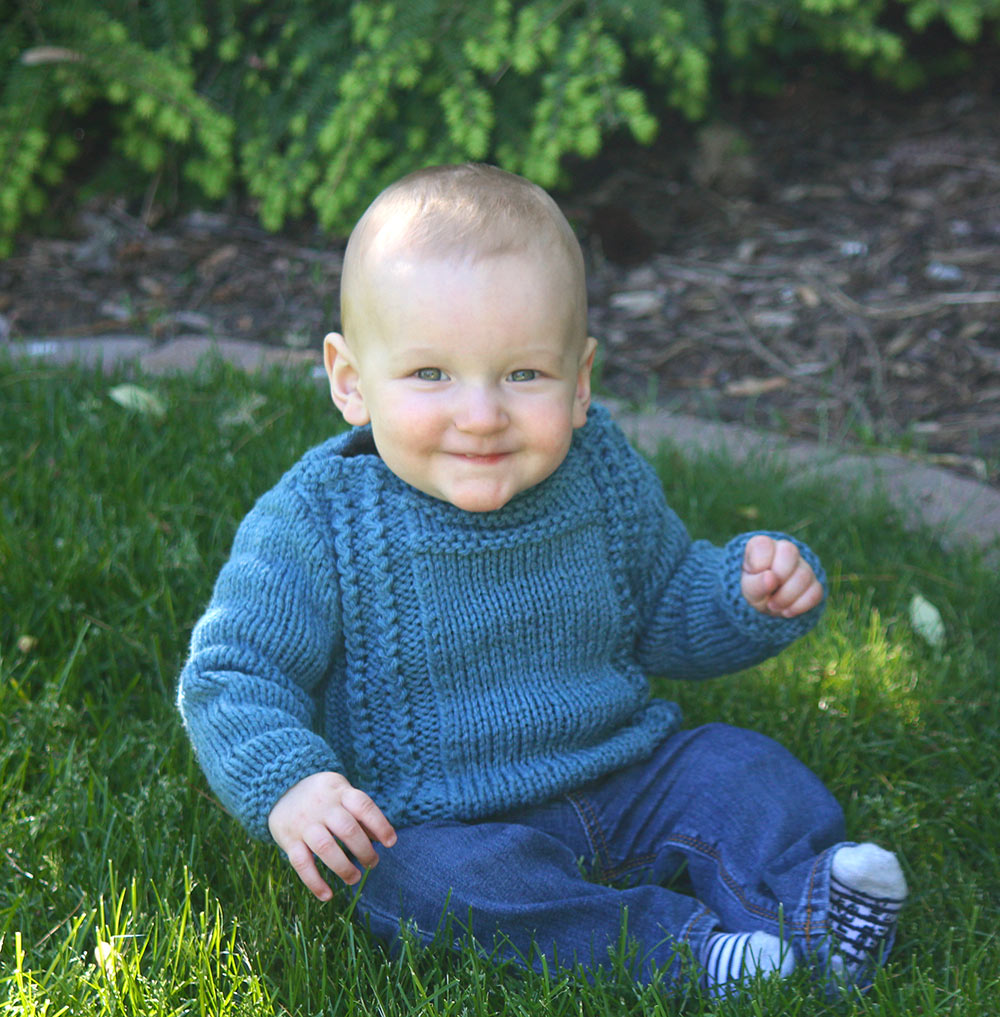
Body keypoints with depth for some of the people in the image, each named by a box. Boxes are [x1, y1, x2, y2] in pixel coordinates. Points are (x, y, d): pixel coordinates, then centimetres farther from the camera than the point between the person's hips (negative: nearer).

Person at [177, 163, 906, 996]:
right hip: (446, 822, -4)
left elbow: (668, 617, 16)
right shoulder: (319, 527, -14)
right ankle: (682, 943, -32)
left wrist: (753, 595, -4)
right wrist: (288, 786, -30)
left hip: (627, 781, 4)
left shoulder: (602, 475, 0)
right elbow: (232, 675, -11)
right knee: (426, 879, -32)